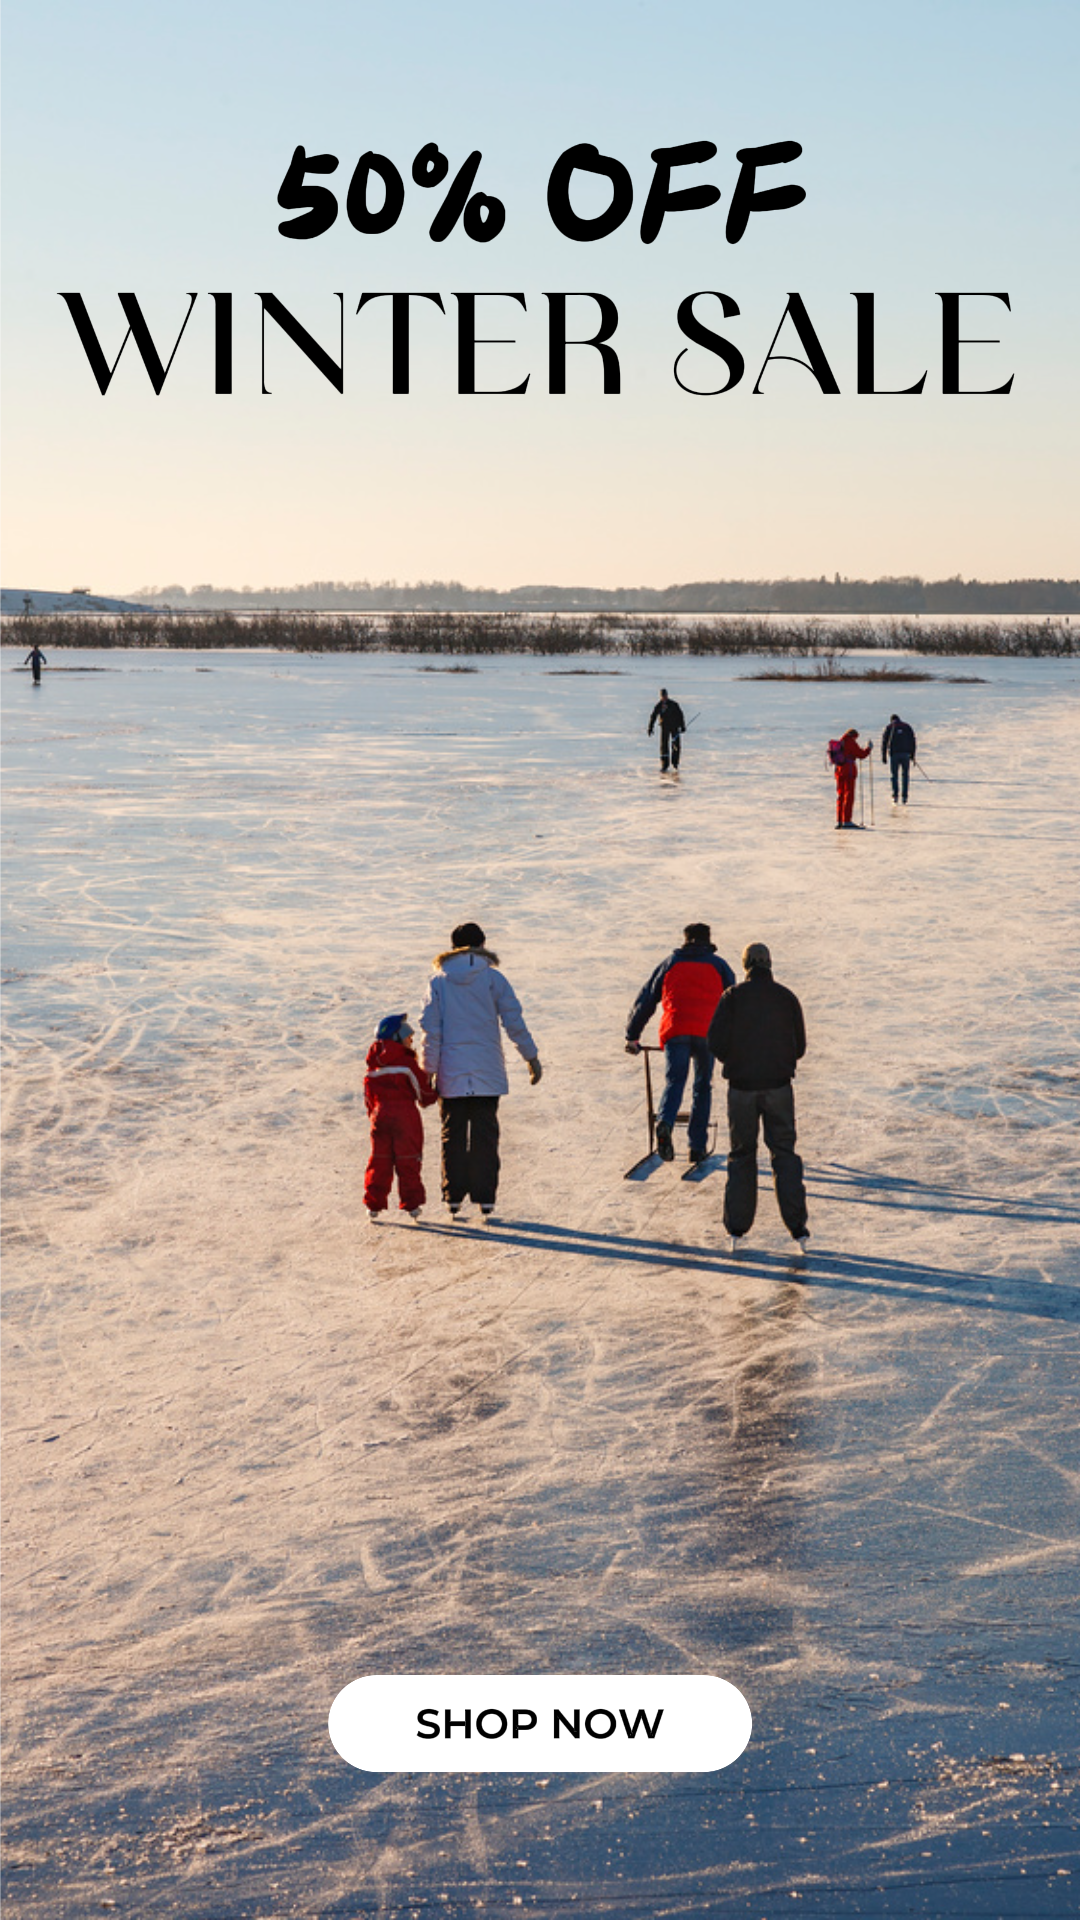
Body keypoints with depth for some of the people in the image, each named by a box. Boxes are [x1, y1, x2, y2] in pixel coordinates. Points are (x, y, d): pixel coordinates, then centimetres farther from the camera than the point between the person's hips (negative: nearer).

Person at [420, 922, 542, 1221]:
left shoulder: (439, 980, 1)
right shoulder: (493, 978, -1)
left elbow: (431, 1031, -2)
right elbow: (514, 1022, -2)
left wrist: (429, 1072, 2)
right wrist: (532, 1058, 7)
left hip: (451, 1073, 1)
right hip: (487, 1073, -1)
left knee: (453, 1136, 9)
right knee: (485, 1136, 4)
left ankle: (454, 1199, 10)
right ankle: (485, 1200, 3)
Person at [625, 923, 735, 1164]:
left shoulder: (671, 963, 22)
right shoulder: (718, 965, 22)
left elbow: (645, 1000, 20)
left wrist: (632, 1036, 25)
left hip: (675, 1032, 0)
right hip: (707, 1033, 0)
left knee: (674, 1081, -6)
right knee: (702, 1087, 11)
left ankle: (665, 1123, -37)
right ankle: (698, 1147, 7)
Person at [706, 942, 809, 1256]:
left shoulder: (733, 997, -4)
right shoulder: (787, 997, 1)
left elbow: (716, 1041, -11)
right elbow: (799, 1047, 5)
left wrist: (734, 1062, 9)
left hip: (742, 1086, 0)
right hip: (778, 1085, 0)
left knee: (742, 1156, 10)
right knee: (784, 1153, 7)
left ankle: (736, 1230, 10)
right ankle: (797, 1229, -3)